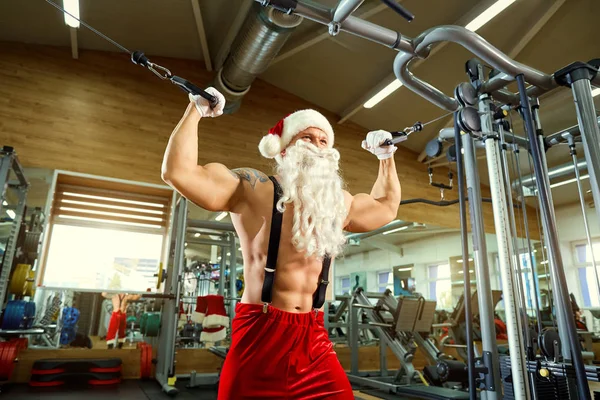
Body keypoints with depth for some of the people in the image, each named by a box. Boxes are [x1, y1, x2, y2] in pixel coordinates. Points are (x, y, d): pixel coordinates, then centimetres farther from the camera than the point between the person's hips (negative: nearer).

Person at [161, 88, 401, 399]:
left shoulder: (339, 202, 11)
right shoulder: (253, 189, -6)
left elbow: (387, 206, 28)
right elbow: (178, 172, -14)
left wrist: (386, 157, 28)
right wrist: (196, 110, -6)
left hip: (314, 338, 5)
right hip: (260, 333, -4)